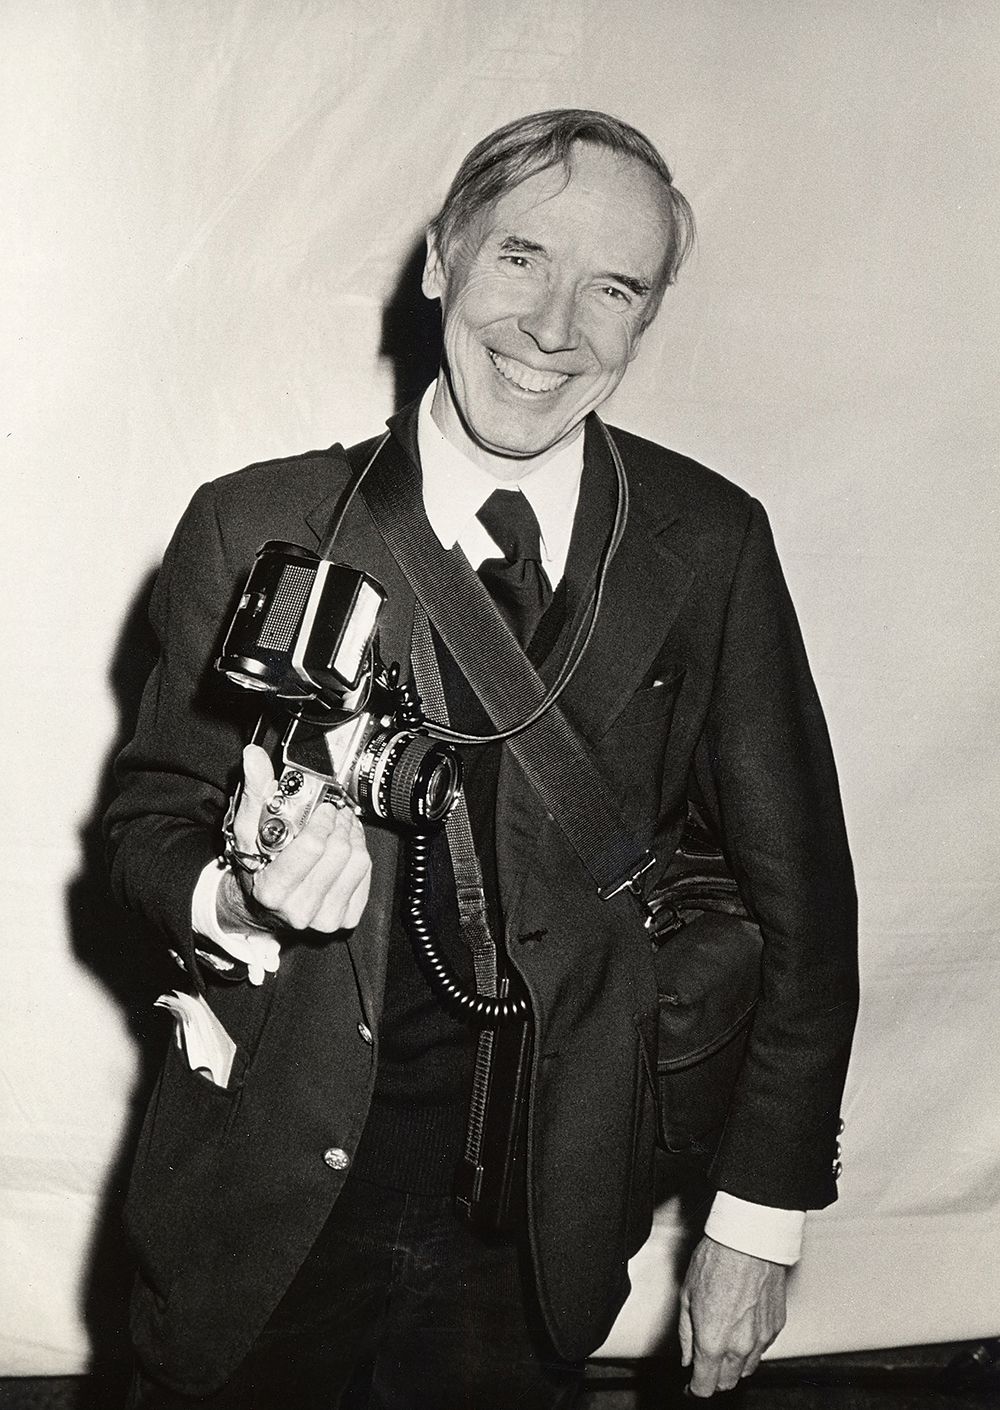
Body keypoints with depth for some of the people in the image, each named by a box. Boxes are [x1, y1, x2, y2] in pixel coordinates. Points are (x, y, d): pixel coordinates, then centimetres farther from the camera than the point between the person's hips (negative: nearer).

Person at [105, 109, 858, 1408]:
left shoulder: (709, 548, -7)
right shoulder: (256, 530, -8)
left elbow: (795, 896, -2)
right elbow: (149, 825, -1)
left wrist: (762, 1216, -1)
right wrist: (241, 898, -25)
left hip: (544, 1238, 1)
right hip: (269, 1207, 0)